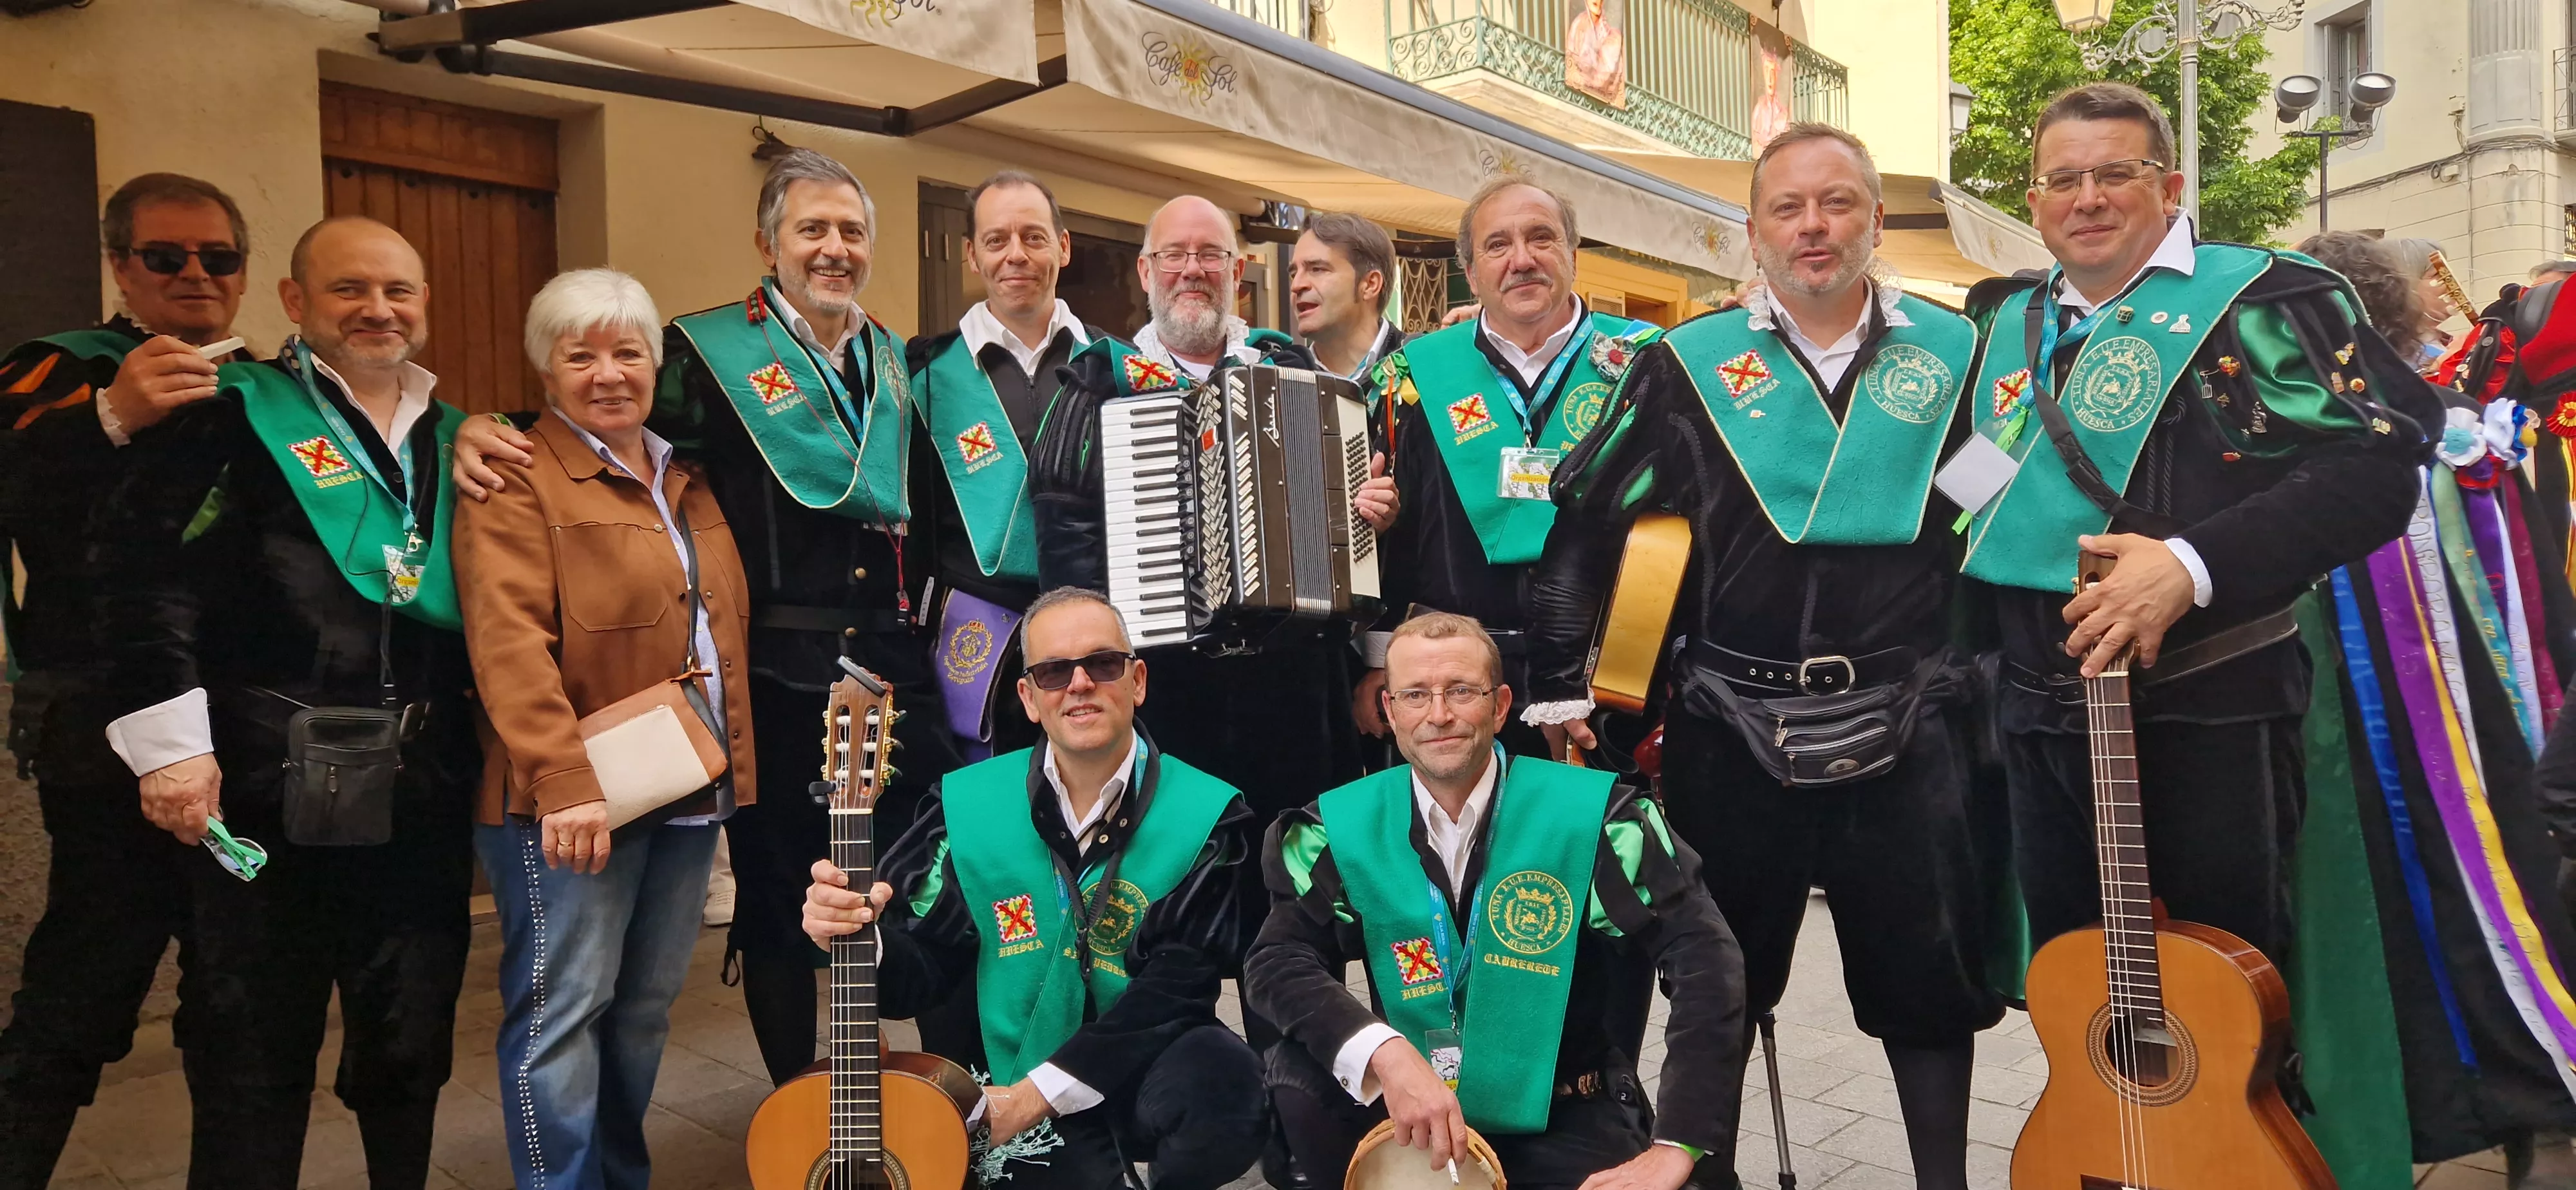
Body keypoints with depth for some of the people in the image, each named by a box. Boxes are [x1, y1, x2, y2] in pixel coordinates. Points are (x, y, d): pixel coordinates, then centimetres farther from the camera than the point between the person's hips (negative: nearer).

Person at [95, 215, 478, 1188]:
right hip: (268, 796, -4)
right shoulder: (237, 414, -1)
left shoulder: (453, 441, 15)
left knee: (411, 1050, 13)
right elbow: (142, 569, -10)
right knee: (254, 1057, 6)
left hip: (422, 799, 5)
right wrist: (171, 739, -15)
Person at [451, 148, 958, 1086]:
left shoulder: (901, 364, 13)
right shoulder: (710, 352, -1)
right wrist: (485, 433, -20)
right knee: (778, 899, 8)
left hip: (892, 661, 4)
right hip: (777, 679, -4)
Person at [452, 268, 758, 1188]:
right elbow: (509, 642, -19)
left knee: (647, 1008, 15)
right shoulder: (517, 481, -8)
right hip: (574, 801, -7)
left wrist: (734, 764, 16)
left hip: (690, 793, 7)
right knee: (563, 1012, -2)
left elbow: (727, 623, 23)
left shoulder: (685, 480, 16)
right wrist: (566, 782, -27)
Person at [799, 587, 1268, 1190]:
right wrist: (861, 938, -24)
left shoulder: (1206, 815, -7)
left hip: (1151, 1070, -1)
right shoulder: (967, 805, 0)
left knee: (1224, 1084, -34)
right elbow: (925, 972, 0)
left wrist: (1040, 1091, -20)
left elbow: (1178, 984, -14)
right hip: (1010, 1088, 2)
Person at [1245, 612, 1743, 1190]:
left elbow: (1705, 956, -16)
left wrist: (1677, 1143, -23)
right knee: (1300, 1081, -25)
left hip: (1564, 1121, -1)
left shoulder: (1592, 816, -12)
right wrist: (1385, 1053, -34)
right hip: (1409, 1112, 1)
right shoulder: (1341, 829, -6)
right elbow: (1276, 961, -15)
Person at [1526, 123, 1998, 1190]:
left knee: (1930, 970, 10)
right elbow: (1585, 521, 1)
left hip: (1906, 721, 1)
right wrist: (1560, 687, -2)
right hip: (1732, 724, 0)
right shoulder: (1690, 366, 1)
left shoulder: (1954, 352, 4)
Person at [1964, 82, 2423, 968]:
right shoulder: (2005, 324, 12)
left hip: (2205, 719, -6)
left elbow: (2374, 464, -17)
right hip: (2039, 720, 6)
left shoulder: (2256, 301, -8)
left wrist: (2195, 564, -26)